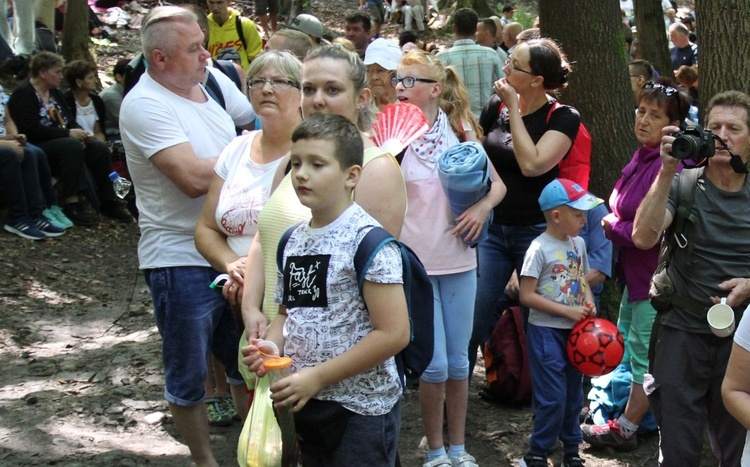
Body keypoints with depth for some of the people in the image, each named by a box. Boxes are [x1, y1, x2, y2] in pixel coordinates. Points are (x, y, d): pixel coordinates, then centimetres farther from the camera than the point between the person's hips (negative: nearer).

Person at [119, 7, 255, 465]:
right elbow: (194, 178, -26)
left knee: (246, 362, 19)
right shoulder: (145, 105, -17)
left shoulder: (211, 81, 5)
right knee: (189, 377, 10)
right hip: (182, 260, -7)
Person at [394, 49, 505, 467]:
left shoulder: (458, 132, 2)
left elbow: (497, 184, 10)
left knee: (458, 360, 10)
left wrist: (483, 206, -10)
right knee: (435, 365, -2)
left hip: (459, 261, 3)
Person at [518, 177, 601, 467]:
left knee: (573, 393, 14)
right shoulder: (540, 248, -15)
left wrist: (588, 302, -2)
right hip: (546, 331, -7)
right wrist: (567, 311, -18)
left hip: (574, 330, 7)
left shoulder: (578, 243, 6)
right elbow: (527, 296, -17)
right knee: (553, 397, -6)